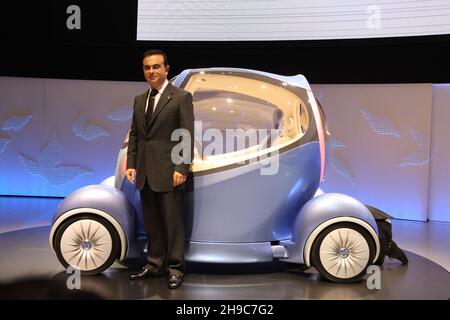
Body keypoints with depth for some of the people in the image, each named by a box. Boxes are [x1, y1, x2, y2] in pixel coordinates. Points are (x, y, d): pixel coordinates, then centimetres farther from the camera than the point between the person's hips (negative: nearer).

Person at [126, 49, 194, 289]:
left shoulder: (181, 97, -4)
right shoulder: (139, 100, 15)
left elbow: (187, 136, -9)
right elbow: (134, 134, 15)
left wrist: (182, 168, -16)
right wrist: (131, 164, 6)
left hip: (169, 171, -6)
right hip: (145, 172, 6)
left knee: (173, 223, 3)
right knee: (151, 224, 14)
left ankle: (175, 268, 15)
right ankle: (154, 265, 27)